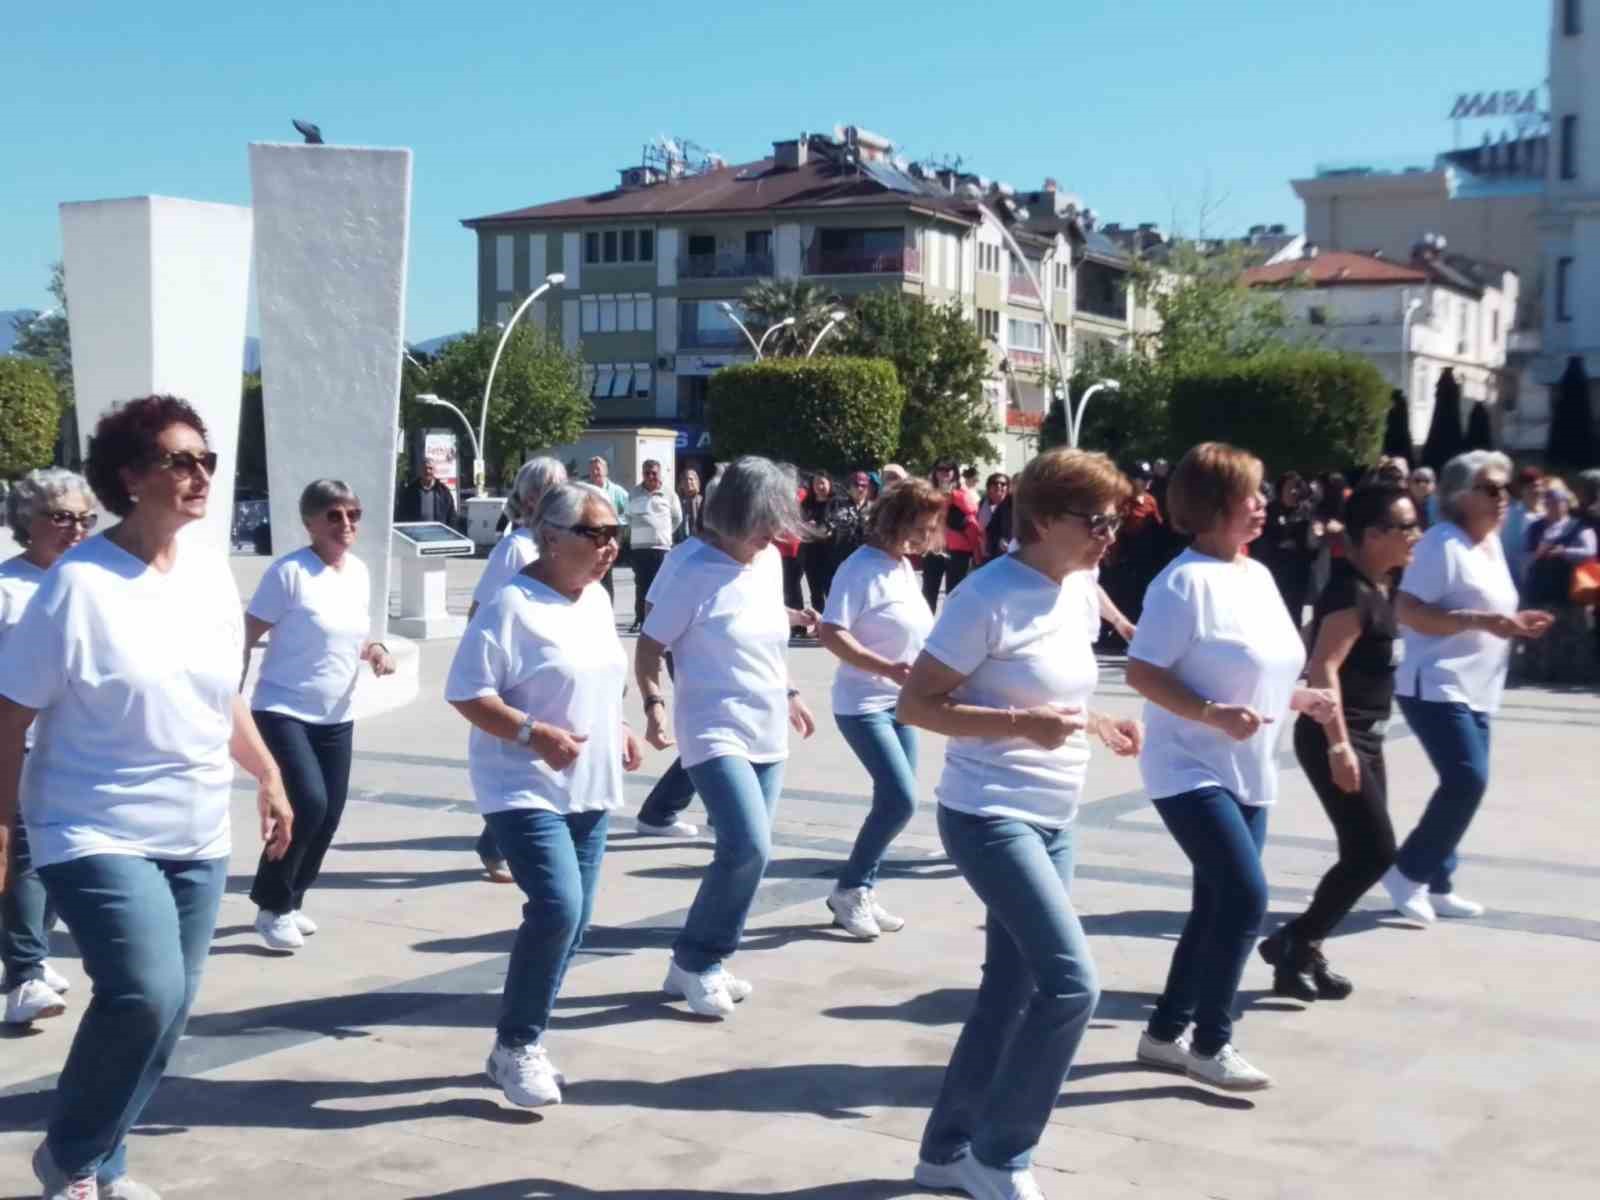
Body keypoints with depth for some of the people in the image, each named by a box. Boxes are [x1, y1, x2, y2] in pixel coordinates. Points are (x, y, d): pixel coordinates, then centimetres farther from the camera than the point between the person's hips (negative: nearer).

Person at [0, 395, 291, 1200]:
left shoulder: (210, 571, 4)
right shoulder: (79, 582, -15)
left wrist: (268, 778, 20)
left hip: (197, 837, 7)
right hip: (98, 834, -6)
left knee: (165, 1010, 9)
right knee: (145, 995, -21)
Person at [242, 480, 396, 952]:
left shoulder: (360, 572, 6)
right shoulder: (289, 572, -14)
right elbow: (245, 639, -13)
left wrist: (375, 651, -2)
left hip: (336, 719, 7)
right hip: (282, 711, -7)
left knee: (328, 816, 8)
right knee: (307, 803, -21)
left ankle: (289, 902, 30)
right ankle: (272, 906, -1)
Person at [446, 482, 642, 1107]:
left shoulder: (597, 598, 9)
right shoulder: (512, 605, -16)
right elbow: (466, 693, -18)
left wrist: (618, 730, 9)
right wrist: (534, 733, -27)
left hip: (589, 790, 8)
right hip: (526, 789, -8)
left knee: (573, 919, 9)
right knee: (557, 907, -20)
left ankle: (520, 1045, 24)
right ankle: (516, 1045, -1)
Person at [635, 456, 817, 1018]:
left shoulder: (770, 560, 6)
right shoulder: (694, 569, -14)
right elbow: (650, 646, -10)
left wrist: (789, 694, 25)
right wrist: (654, 704, -23)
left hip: (767, 732, 8)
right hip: (715, 731, -8)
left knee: (748, 852, 9)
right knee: (749, 847, -20)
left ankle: (699, 964, 23)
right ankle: (695, 961, -1)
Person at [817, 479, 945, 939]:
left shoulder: (905, 567, 9)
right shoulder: (861, 568, -16)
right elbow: (831, 634, -23)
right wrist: (887, 669, -31)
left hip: (901, 703, 8)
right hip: (863, 703, -8)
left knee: (893, 801, 8)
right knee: (901, 799, -15)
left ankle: (862, 892, 19)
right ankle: (847, 889, 0)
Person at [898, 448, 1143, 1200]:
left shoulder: (1082, 593, 8)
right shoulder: (989, 597, -17)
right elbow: (915, 704, -17)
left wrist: (1099, 725, 2)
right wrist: (1024, 725, -26)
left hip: (1053, 822, 9)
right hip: (989, 817, -9)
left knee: (1010, 992, 12)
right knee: (1072, 982, -16)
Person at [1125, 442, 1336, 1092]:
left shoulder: (1258, 575, 10)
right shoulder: (1187, 580, -17)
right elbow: (1141, 672, -20)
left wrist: (1301, 699, 3)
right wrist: (1212, 714, -28)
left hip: (1248, 774, 9)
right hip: (1191, 771, -9)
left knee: (1218, 905, 12)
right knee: (1246, 895, -16)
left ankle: (1165, 1032, 26)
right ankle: (1209, 1043, 0)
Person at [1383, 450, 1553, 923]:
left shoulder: (1492, 544, 15)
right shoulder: (1443, 542, -14)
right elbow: (1407, 610, -21)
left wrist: (1515, 623, 7)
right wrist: (1480, 621, -26)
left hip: (1475, 689, 9)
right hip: (1437, 686, -9)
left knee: (1465, 783, 9)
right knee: (1468, 779, -18)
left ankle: (1436, 884, 19)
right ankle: (1407, 872, -4)